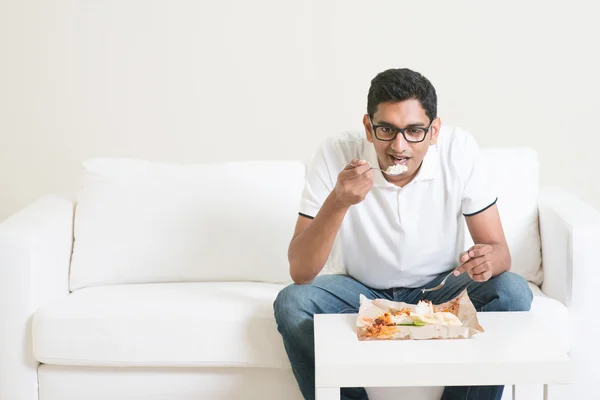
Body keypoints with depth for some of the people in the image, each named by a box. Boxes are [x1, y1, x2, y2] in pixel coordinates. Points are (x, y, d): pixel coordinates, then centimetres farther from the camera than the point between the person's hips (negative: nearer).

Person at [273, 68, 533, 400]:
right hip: (363, 292, 0)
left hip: (439, 288, 1)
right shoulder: (336, 155, -22)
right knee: (291, 304, -27)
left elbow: (498, 249, -14)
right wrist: (337, 202, -40)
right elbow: (299, 273, -24)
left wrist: (488, 260, -39)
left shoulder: (460, 150, -19)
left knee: (513, 294, -25)